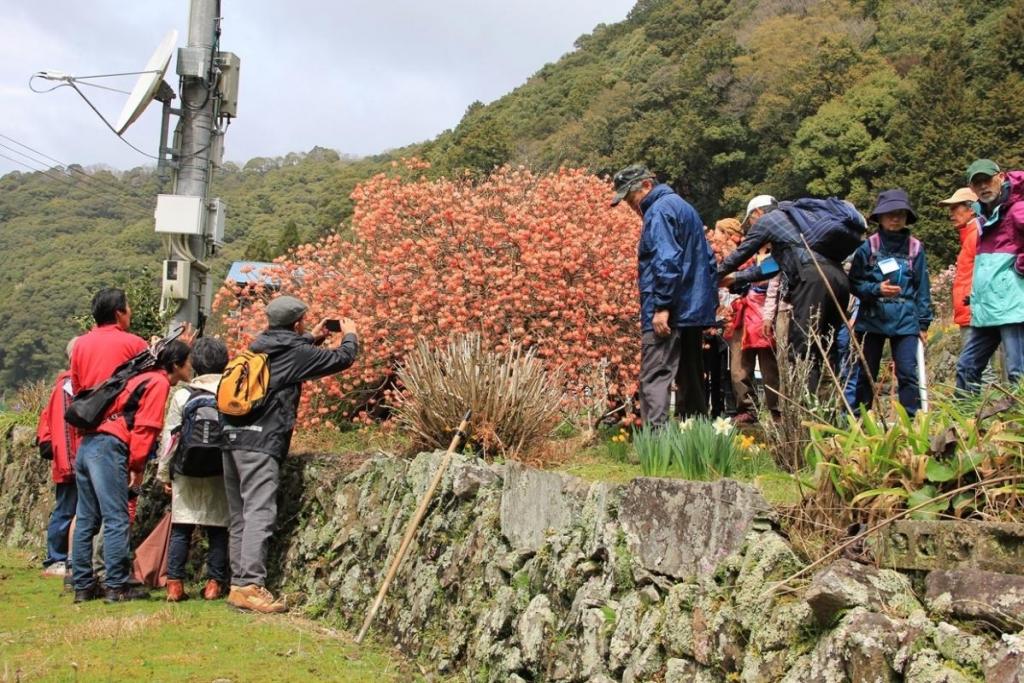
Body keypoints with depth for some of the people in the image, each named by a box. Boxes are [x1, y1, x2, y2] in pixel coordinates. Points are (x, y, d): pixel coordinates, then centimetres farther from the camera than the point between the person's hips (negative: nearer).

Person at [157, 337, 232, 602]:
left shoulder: (183, 395, -1)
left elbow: (169, 437, 1)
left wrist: (163, 473, 10)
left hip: (187, 472, 0)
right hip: (221, 472, 0)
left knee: (180, 530, 6)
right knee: (218, 531, 6)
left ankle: (175, 583, 4)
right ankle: (215, 583, 5)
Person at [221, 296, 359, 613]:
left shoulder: (259, 347, 17)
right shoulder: (295, 352, -4)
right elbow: (342, 359, 4)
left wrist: (313, 339, 41)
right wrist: (350, 335, 23)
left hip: (232, 437, 8)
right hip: (261, 441, -8)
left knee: (240, 516, 10)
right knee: (259, 514, -12)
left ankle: (238, 582, 12)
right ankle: (250, 585, -18)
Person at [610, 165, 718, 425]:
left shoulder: (659, 211, -9)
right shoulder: (683, 206, 21)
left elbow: (667, 261, -21)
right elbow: (707, 258, 22)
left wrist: (662, 306, -22)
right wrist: (711, 299, 21)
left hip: (670, 314, -10)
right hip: (696, 309, 10)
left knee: (654, 377, -14)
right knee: (690, 379, 14)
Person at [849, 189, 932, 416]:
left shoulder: (915, 248, 3)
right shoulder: (868, 248, -1)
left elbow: (922, 289, 7)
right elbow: (854, 283, 2)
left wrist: (924, 323, 6)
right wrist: (876, 289, -15)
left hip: (905, 321, 0)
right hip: (872, 319, 0)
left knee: (908, 372, -5)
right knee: (866, 374, 7)